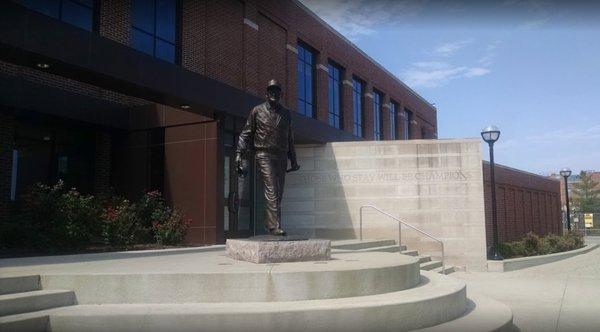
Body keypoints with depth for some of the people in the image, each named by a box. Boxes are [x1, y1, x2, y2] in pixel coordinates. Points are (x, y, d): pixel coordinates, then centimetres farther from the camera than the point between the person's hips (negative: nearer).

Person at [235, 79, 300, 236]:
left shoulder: (286, 114, 17)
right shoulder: (257, 111, 6)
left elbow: (290, 139, 22)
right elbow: (246, 133, 4)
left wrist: (293, 160, 19)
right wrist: (240, 154, -6)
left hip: (281, 156, 5)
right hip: (264, 154, -5)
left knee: (278, 193, 4)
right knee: (272, 191, -16)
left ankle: (270, 223, 14)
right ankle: (275, 226, -19)